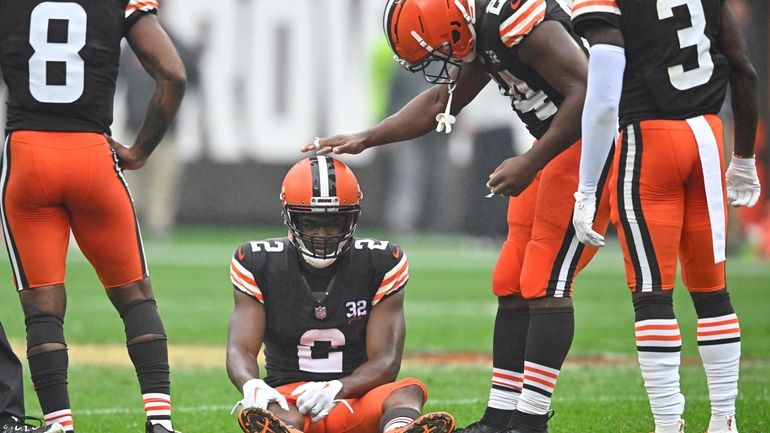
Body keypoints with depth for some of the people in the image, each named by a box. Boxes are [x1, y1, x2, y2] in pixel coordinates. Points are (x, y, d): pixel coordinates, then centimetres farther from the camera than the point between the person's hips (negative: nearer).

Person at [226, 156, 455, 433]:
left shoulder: (379, 264, 1)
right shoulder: (261, 265, 3)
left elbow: (385, 361, -5)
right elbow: (241, 349, -4)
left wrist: (337, 389, -28)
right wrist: (252, 387, -30)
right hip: (289, 398, 0)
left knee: (409, 391, -34)